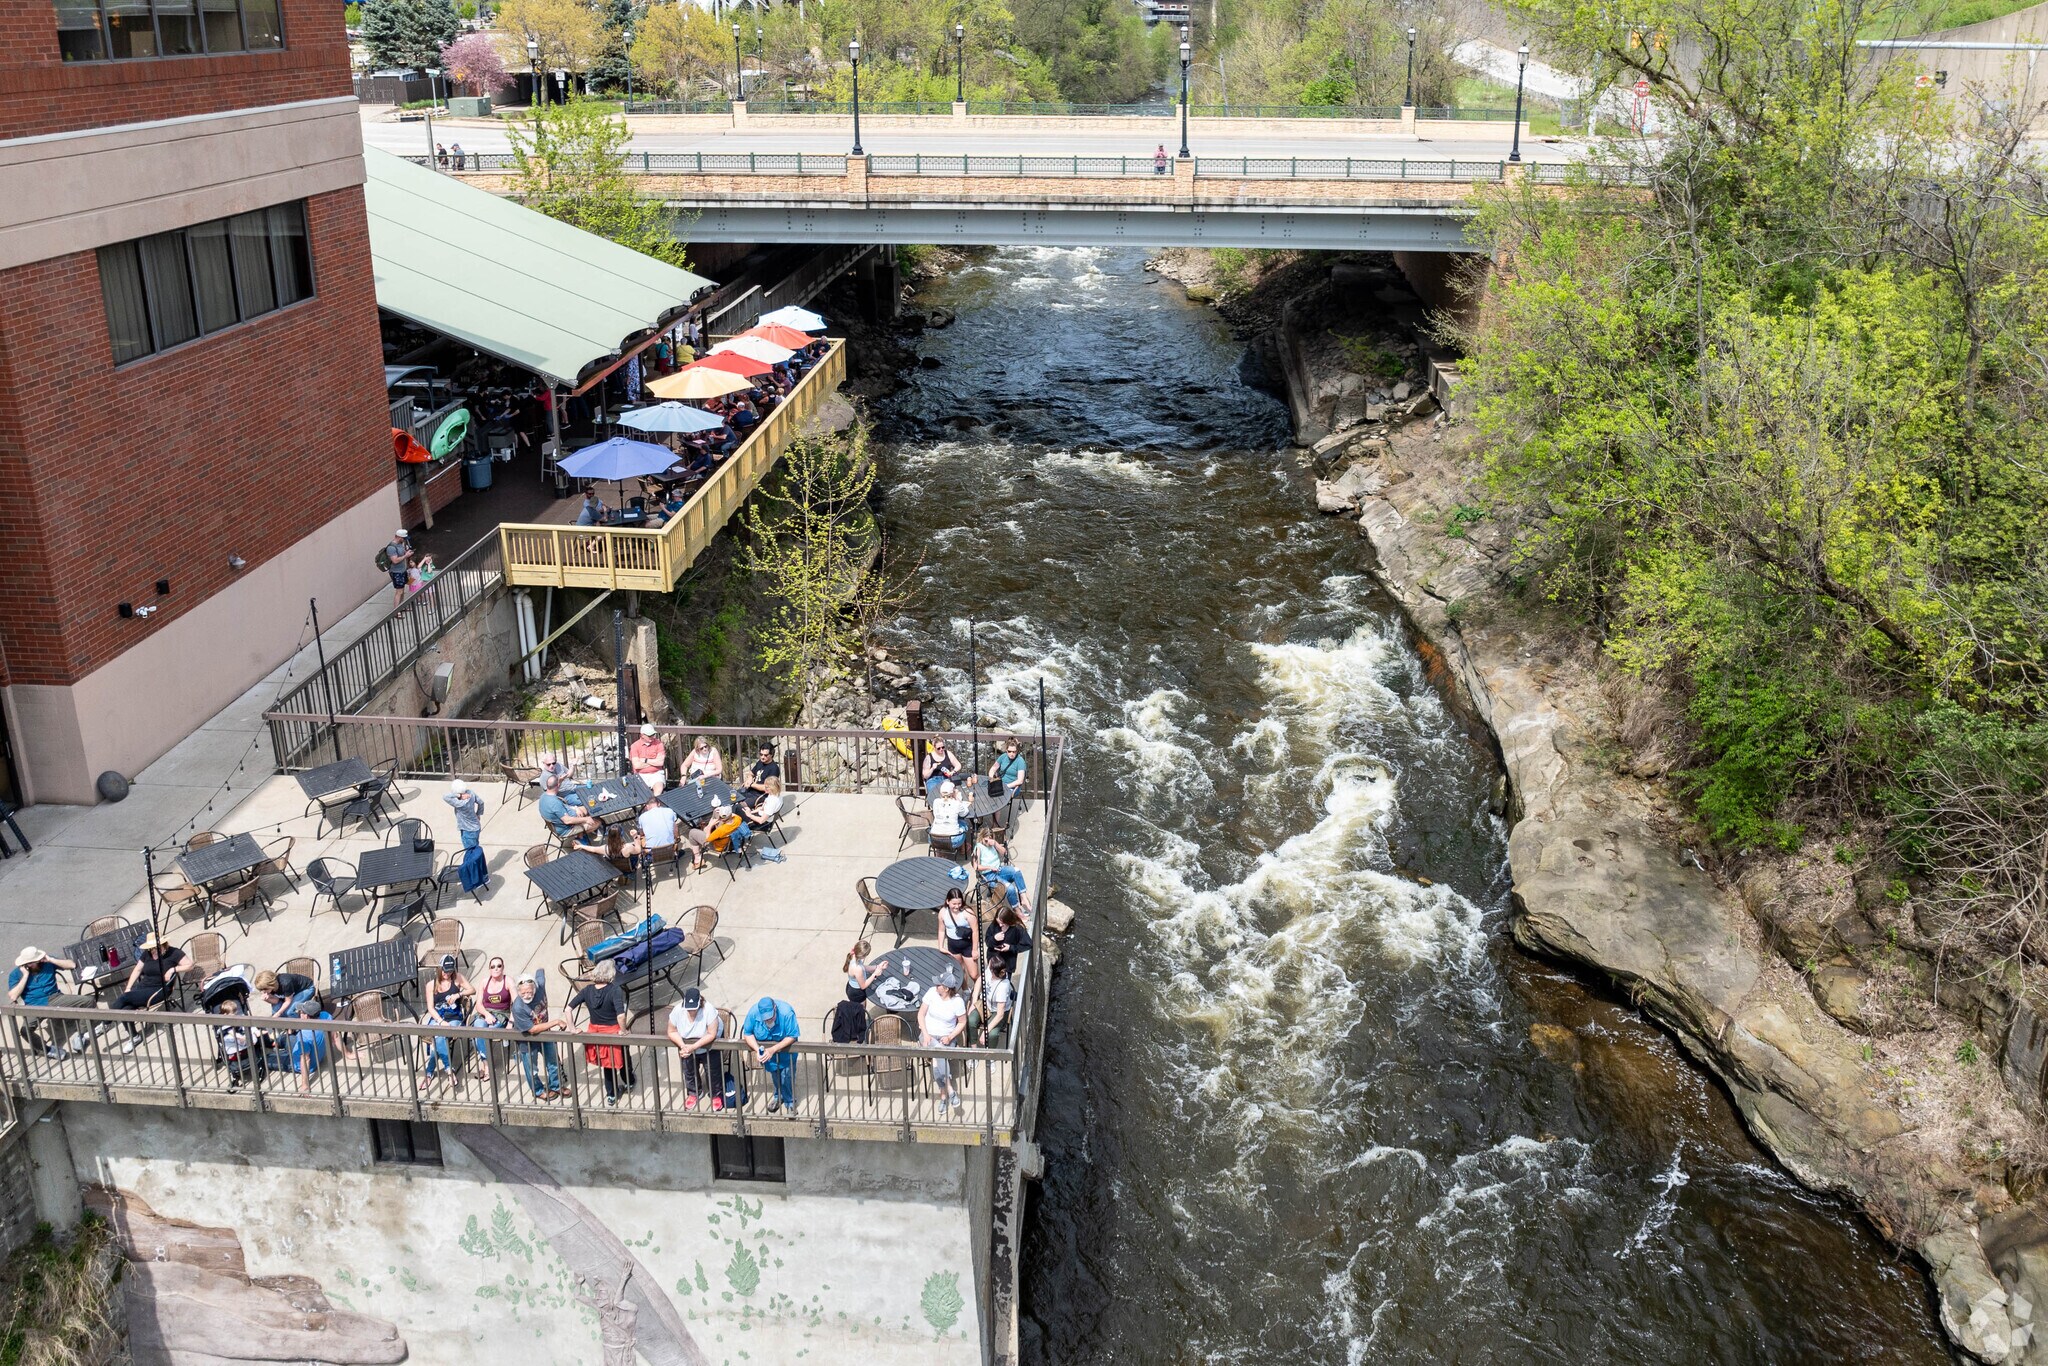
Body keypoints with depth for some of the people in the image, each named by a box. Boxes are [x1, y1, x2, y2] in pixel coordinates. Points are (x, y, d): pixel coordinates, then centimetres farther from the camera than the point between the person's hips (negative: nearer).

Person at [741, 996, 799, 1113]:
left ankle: (789, 1101, 22)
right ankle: (779, 1096, 41)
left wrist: (773, 1050, -38)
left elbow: (792, 1037, -29)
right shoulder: (753, 1012, -29)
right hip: (765, 1047, 2)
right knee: (774, 1071, 14)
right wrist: (757, 1049, -31)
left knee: (787, 1075, -2)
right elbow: (747, 1033, -16)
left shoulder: (786, 1012, -37)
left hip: (786, 1046, -2)